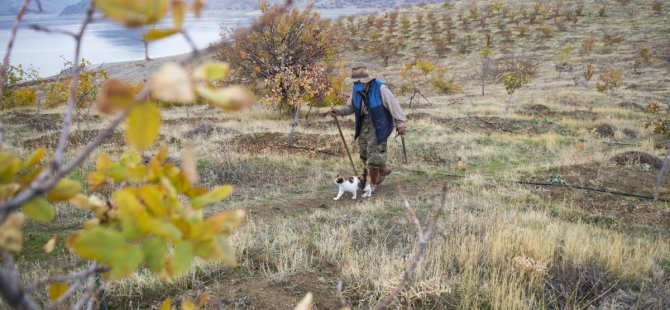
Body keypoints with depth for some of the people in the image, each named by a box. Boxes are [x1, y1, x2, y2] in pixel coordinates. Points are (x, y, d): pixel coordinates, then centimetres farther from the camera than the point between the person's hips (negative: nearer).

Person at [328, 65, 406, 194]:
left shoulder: (380, 88, -24)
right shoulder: (356, 89, -6)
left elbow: (393, 105, -17)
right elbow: (351, 107, 4)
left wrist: (400, 124, -15)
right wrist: (339, 112, -14)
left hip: (379, 125, -6)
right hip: (364, 124, 6)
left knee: (374, 154, -5)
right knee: (364, 153, 12)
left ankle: (373, 183, 17)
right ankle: (383, 170, 39)